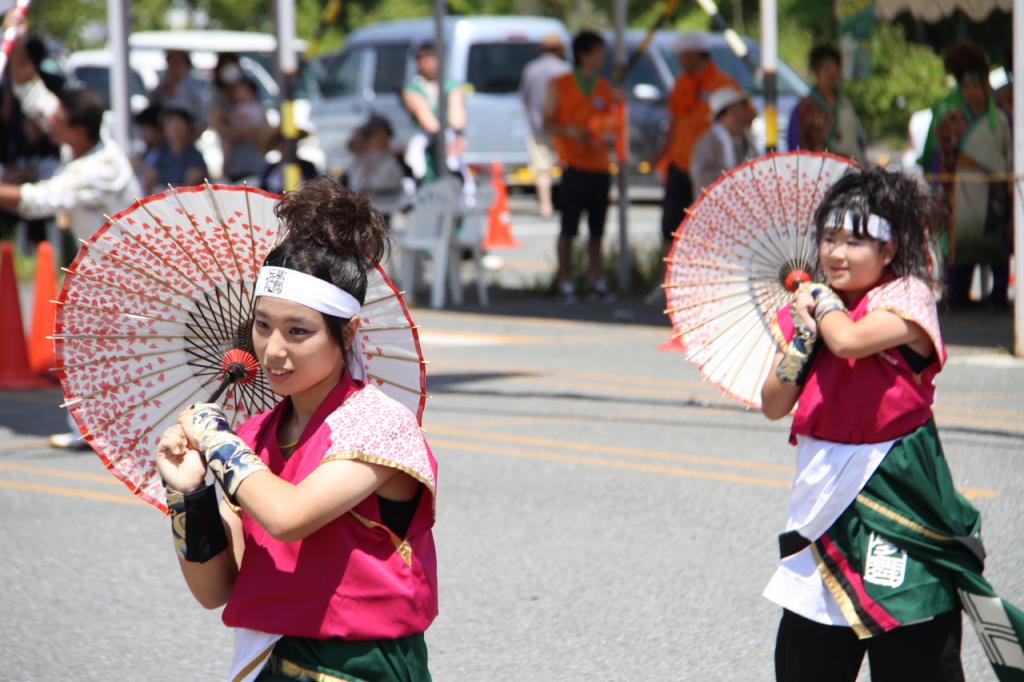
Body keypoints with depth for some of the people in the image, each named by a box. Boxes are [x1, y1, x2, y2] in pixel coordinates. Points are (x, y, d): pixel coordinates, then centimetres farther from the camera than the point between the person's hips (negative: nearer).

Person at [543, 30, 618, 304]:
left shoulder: (605, 89, 11)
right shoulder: (559, 86, 0)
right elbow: (547, 123, -1)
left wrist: (607, 140, -4)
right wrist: (570, 131, -18)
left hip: (600, 166, 4)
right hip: (574, 166, -4)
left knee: (597, 228, 6)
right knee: (568, 228, -3)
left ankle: (595, 279, 16)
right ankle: (566, 283, 3)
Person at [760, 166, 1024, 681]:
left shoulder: (907, 298, -8)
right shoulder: (814, 306, 10)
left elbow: (850, 339, -28)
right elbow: (774, 405, 6)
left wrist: (822, 299, -8)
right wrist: (803, 334, -8)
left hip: (895, 489, -6)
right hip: (826, 489, 6)